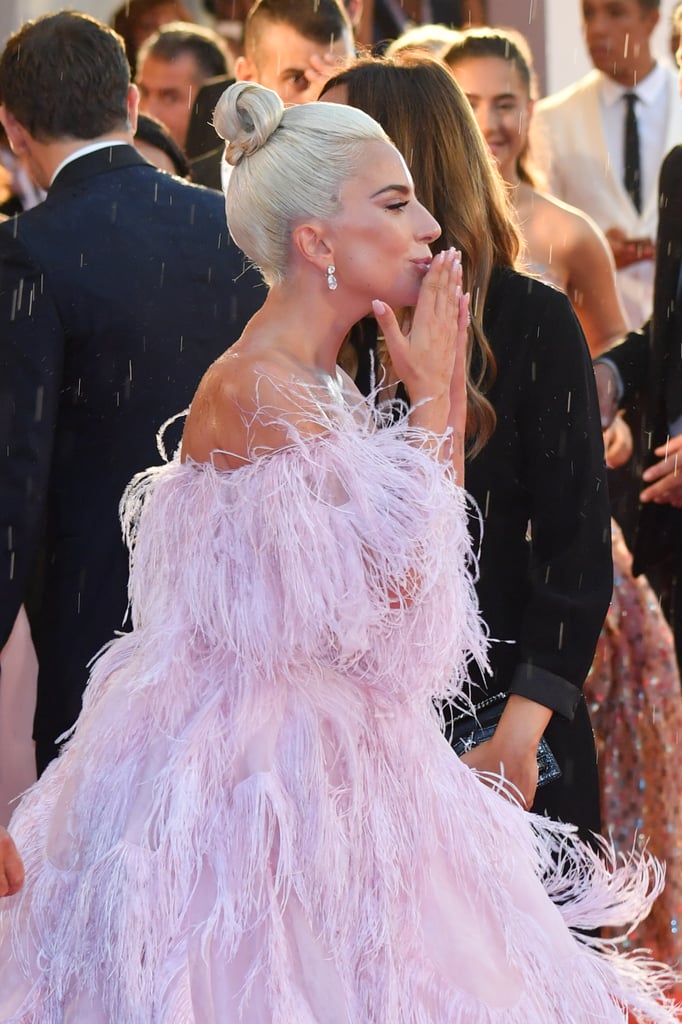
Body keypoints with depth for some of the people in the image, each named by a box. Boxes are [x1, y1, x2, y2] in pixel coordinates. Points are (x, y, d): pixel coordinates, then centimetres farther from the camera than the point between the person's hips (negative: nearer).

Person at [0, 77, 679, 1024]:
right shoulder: (258, 389, -19)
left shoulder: (316, 384, 10)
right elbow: (397, 578, -18)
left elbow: (423, 547, 12)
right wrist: (432, 394, -11)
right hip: (254, 761, -10)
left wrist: (442, 385, 7)